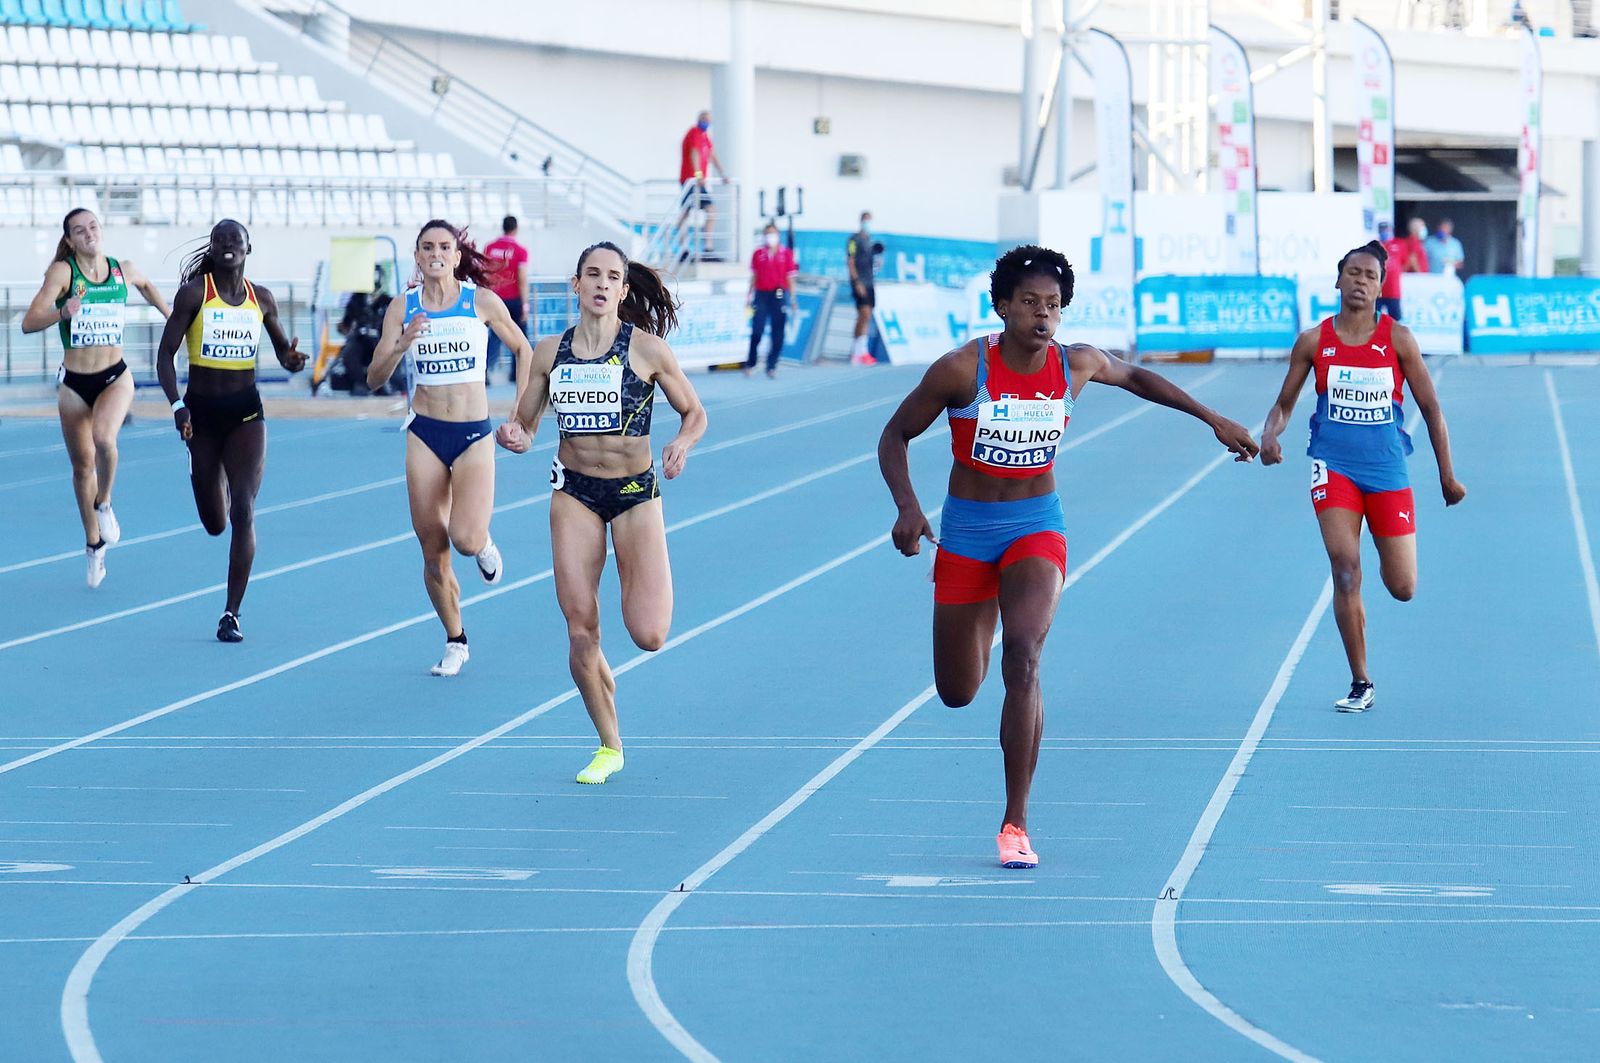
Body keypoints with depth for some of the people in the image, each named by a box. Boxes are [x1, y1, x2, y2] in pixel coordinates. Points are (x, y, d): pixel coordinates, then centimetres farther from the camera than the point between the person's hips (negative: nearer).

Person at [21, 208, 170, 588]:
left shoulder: (123, 269, -1)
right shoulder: (63, 272, -11)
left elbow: (146, 285, 25)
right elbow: (29, 322, -20)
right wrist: (62, 312, -36)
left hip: (115, 376, 0)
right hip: (74, 383, 0)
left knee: (103, 438, -29)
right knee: (82, 465, 9)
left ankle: (104, 503, -1)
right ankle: (94, 544, 28)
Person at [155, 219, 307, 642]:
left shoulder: (261, 299, 4)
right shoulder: (194, 293, -5)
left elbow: (282, 350, 17)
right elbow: (165, 353, -7)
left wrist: (292, 358, -8)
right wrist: (176, 405, -21)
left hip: (246, 411, 1)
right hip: (202, 411, -1)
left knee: (243, 511, -14)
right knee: (214, 523, 9)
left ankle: (232, 614, -10)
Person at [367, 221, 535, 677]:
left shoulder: (482, 301, -3)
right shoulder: (403, 308, 0)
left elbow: (522, 349, 10)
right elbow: (375, 378, -2)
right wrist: (402, 344, -21)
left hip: (474, 434, -2)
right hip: (424, 434, 2)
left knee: (465, 538, -19)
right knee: (433, 552, 3)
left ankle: (484, 546, 18)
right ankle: (455, 641, 20)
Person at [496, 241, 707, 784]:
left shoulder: (647, 348, -6)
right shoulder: (550, 352, 2)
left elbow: (695, 413, 3)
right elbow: (524, 426, 10)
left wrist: (682, 444, -18)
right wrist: (515, 436, -13)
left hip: (635, 494, -2)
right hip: (574, 494, 2)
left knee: (648, 635, -13)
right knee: (580, 633, -2)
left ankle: (652, 584, 24)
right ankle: (609, 747, 16)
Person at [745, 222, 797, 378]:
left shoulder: (786, 254, 5)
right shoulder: (758, 254, 8)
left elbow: (790, 277, 6)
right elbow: (754, 276, 12)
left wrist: (792, 298, 2)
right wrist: (749, 295, 10)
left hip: (779, 295, -1)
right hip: (761, 294, 1)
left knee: (778, 332, 0)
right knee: (757, 331, -3)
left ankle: (772, 366, 6)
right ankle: (750, 364, 7)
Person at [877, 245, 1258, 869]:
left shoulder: (1078, 366, -8)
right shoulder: (962, 370, -16)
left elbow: (1137, 378, 15)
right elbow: (895, 437, -6)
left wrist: (1215, 421, 17)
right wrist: (907, 508, -23)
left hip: (1037, 526, 0)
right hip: (966, 529, 0)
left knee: (1023, 658, -25)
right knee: (957, 694, 8)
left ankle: (1016, 824, -19)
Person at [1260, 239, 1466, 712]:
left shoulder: (1398, 339, -2)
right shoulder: (1313, 342, 0)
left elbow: (1430, 407, 4)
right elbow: (1284, 403, 9)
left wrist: (1447, 474, 5)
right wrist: (1270, 435, -14)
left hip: (1387, 470, 0)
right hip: (1334, 466, 0)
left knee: (1402, 589, 1)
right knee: (1345, 571, -15)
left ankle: (1388, 555, 40)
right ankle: (1360, 683, -5)